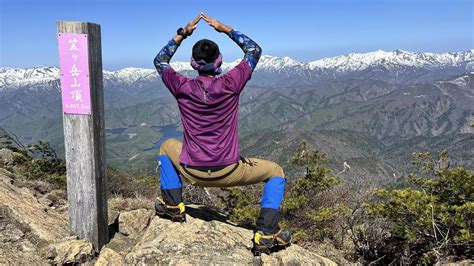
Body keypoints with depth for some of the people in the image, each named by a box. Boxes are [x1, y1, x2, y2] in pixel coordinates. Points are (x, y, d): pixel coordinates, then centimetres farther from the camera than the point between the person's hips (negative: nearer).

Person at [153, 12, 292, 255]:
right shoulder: (230, 84, -13)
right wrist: (225, 29, 6)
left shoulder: (182, 88, -8)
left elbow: (160, 61, 14)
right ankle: (266, 235, 5)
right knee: (276, 173, 19)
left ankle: (173, 206, 27)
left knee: (167, 146, 33)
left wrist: (182, 34, 10)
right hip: (228, 172, -2)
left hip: (192, 173, 2)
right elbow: (254, 50, 5)